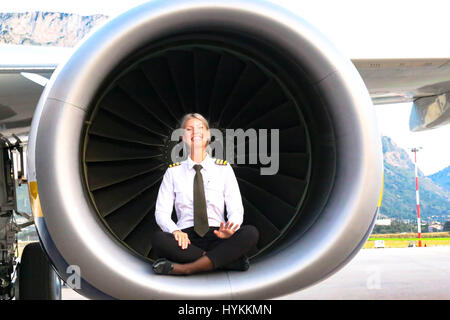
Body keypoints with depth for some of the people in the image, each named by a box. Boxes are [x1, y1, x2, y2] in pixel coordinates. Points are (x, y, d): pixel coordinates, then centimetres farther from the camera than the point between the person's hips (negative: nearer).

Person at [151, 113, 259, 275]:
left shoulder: (223, 169, 11)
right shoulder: (174, 172, 12)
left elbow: (236, 209, 4)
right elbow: (161, 212, 5)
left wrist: (229, 230, -20)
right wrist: (175, 231, -19)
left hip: (216, 237, 0)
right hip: (187, 238, 0)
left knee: (251, 233, -29)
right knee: (158, 239, -33)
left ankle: (186, 268, -34)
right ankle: (229, 260, -29)